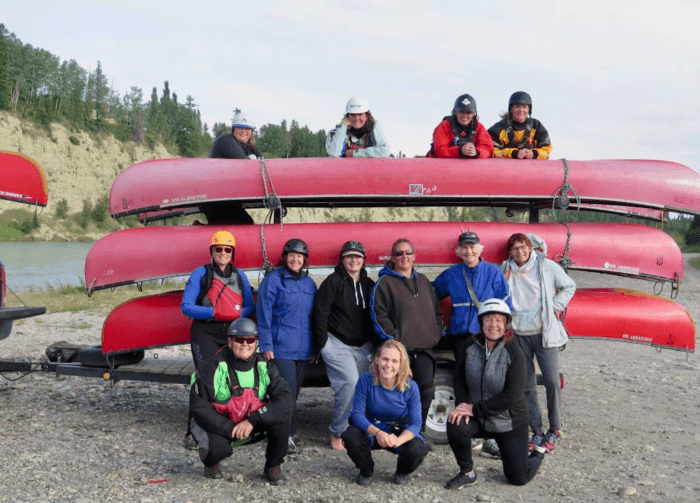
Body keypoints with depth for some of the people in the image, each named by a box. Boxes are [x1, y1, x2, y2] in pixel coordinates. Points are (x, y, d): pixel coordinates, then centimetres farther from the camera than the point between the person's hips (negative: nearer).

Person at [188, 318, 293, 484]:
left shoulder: (265, 367, -7)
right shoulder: (213, 368, -16)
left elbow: (285, 400, -18)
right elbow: (198, 408, -15)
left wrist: (252, 421, -29)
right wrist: (229, 428, -26)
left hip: (252, 427, 3)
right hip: (219, 427, -3)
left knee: (280, 417, -22)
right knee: (218, 447, -35)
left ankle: (273, 467, 0)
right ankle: (211, 463, 5)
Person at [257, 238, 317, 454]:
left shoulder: (309, 283, 13)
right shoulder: (273, 280, -3)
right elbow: (264, 314, -5)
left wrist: (315, 347, 14)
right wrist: (266, 345, -11)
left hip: (303, 349, 6)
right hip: (281, 347, -6)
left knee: (294, 391, 11)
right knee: (287, 391, -11)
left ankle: (285, 432, 22)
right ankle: (287, 435, -3)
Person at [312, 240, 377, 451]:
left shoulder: (369, 284, 12)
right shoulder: (333, 282, -5)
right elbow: (320, 312, -8)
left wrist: (375, 344, 12)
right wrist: (322, 343, -11)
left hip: (363, 347, 6)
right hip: (338, 344, -6)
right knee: (351, 383, -19)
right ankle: (337, 432, -5)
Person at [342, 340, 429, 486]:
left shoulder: (411, 387, -18)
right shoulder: (365, 380, -19)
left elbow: (415, 423, -18)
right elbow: (357, 414, -18)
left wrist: (399, 440, -39)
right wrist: (377, 433, -37)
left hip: (401, 434, 0)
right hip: (372, 431, 0)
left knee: (418, 449, -30)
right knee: (350, 436, -31)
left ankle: (402, 471, 10)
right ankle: (366, 470, 5)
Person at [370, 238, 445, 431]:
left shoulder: (423, 281, 17)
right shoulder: (385, 282, -2)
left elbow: (436, 309, 22)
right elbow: (378, 313, -8)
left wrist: (439, 331, 10)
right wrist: (392, 337, -13)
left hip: (424, 346, 5)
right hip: (399, 348, -5)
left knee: (426, 389, 4)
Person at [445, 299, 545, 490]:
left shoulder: (514, 354, -17)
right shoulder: (470, 350, -5)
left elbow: (512, 395, -22)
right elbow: (459, 380, 4)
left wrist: (476, 409, -23)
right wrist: (463, 404, -16)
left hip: (509, 422, -3)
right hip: (478, 419, 3)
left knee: (518, 478, 4)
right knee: (455, 425, -29)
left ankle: (538, 454, 39)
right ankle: (467, 472, -4)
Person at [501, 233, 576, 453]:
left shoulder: (547, 266, 1)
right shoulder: (505, 270, 5)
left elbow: (569, 286, 12)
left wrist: (555, 307, 1)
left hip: (544, 333, -2)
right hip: (519, 336, 2)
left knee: (552, 381, -9)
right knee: (526, 386, 5)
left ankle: (554, 430, 6)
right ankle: (536, 431, 15)